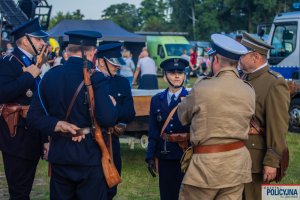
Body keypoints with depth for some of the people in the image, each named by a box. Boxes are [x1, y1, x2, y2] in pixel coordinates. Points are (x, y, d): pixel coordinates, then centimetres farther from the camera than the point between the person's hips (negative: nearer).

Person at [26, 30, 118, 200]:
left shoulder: (50, 76, 2)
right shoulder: (96, 79, -14)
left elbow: (34, 117, 0)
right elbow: (107, 119, -21)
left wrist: (59, 125, -5)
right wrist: (112, 104, -2)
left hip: (59, 155, 5)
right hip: (90, 155, -5)